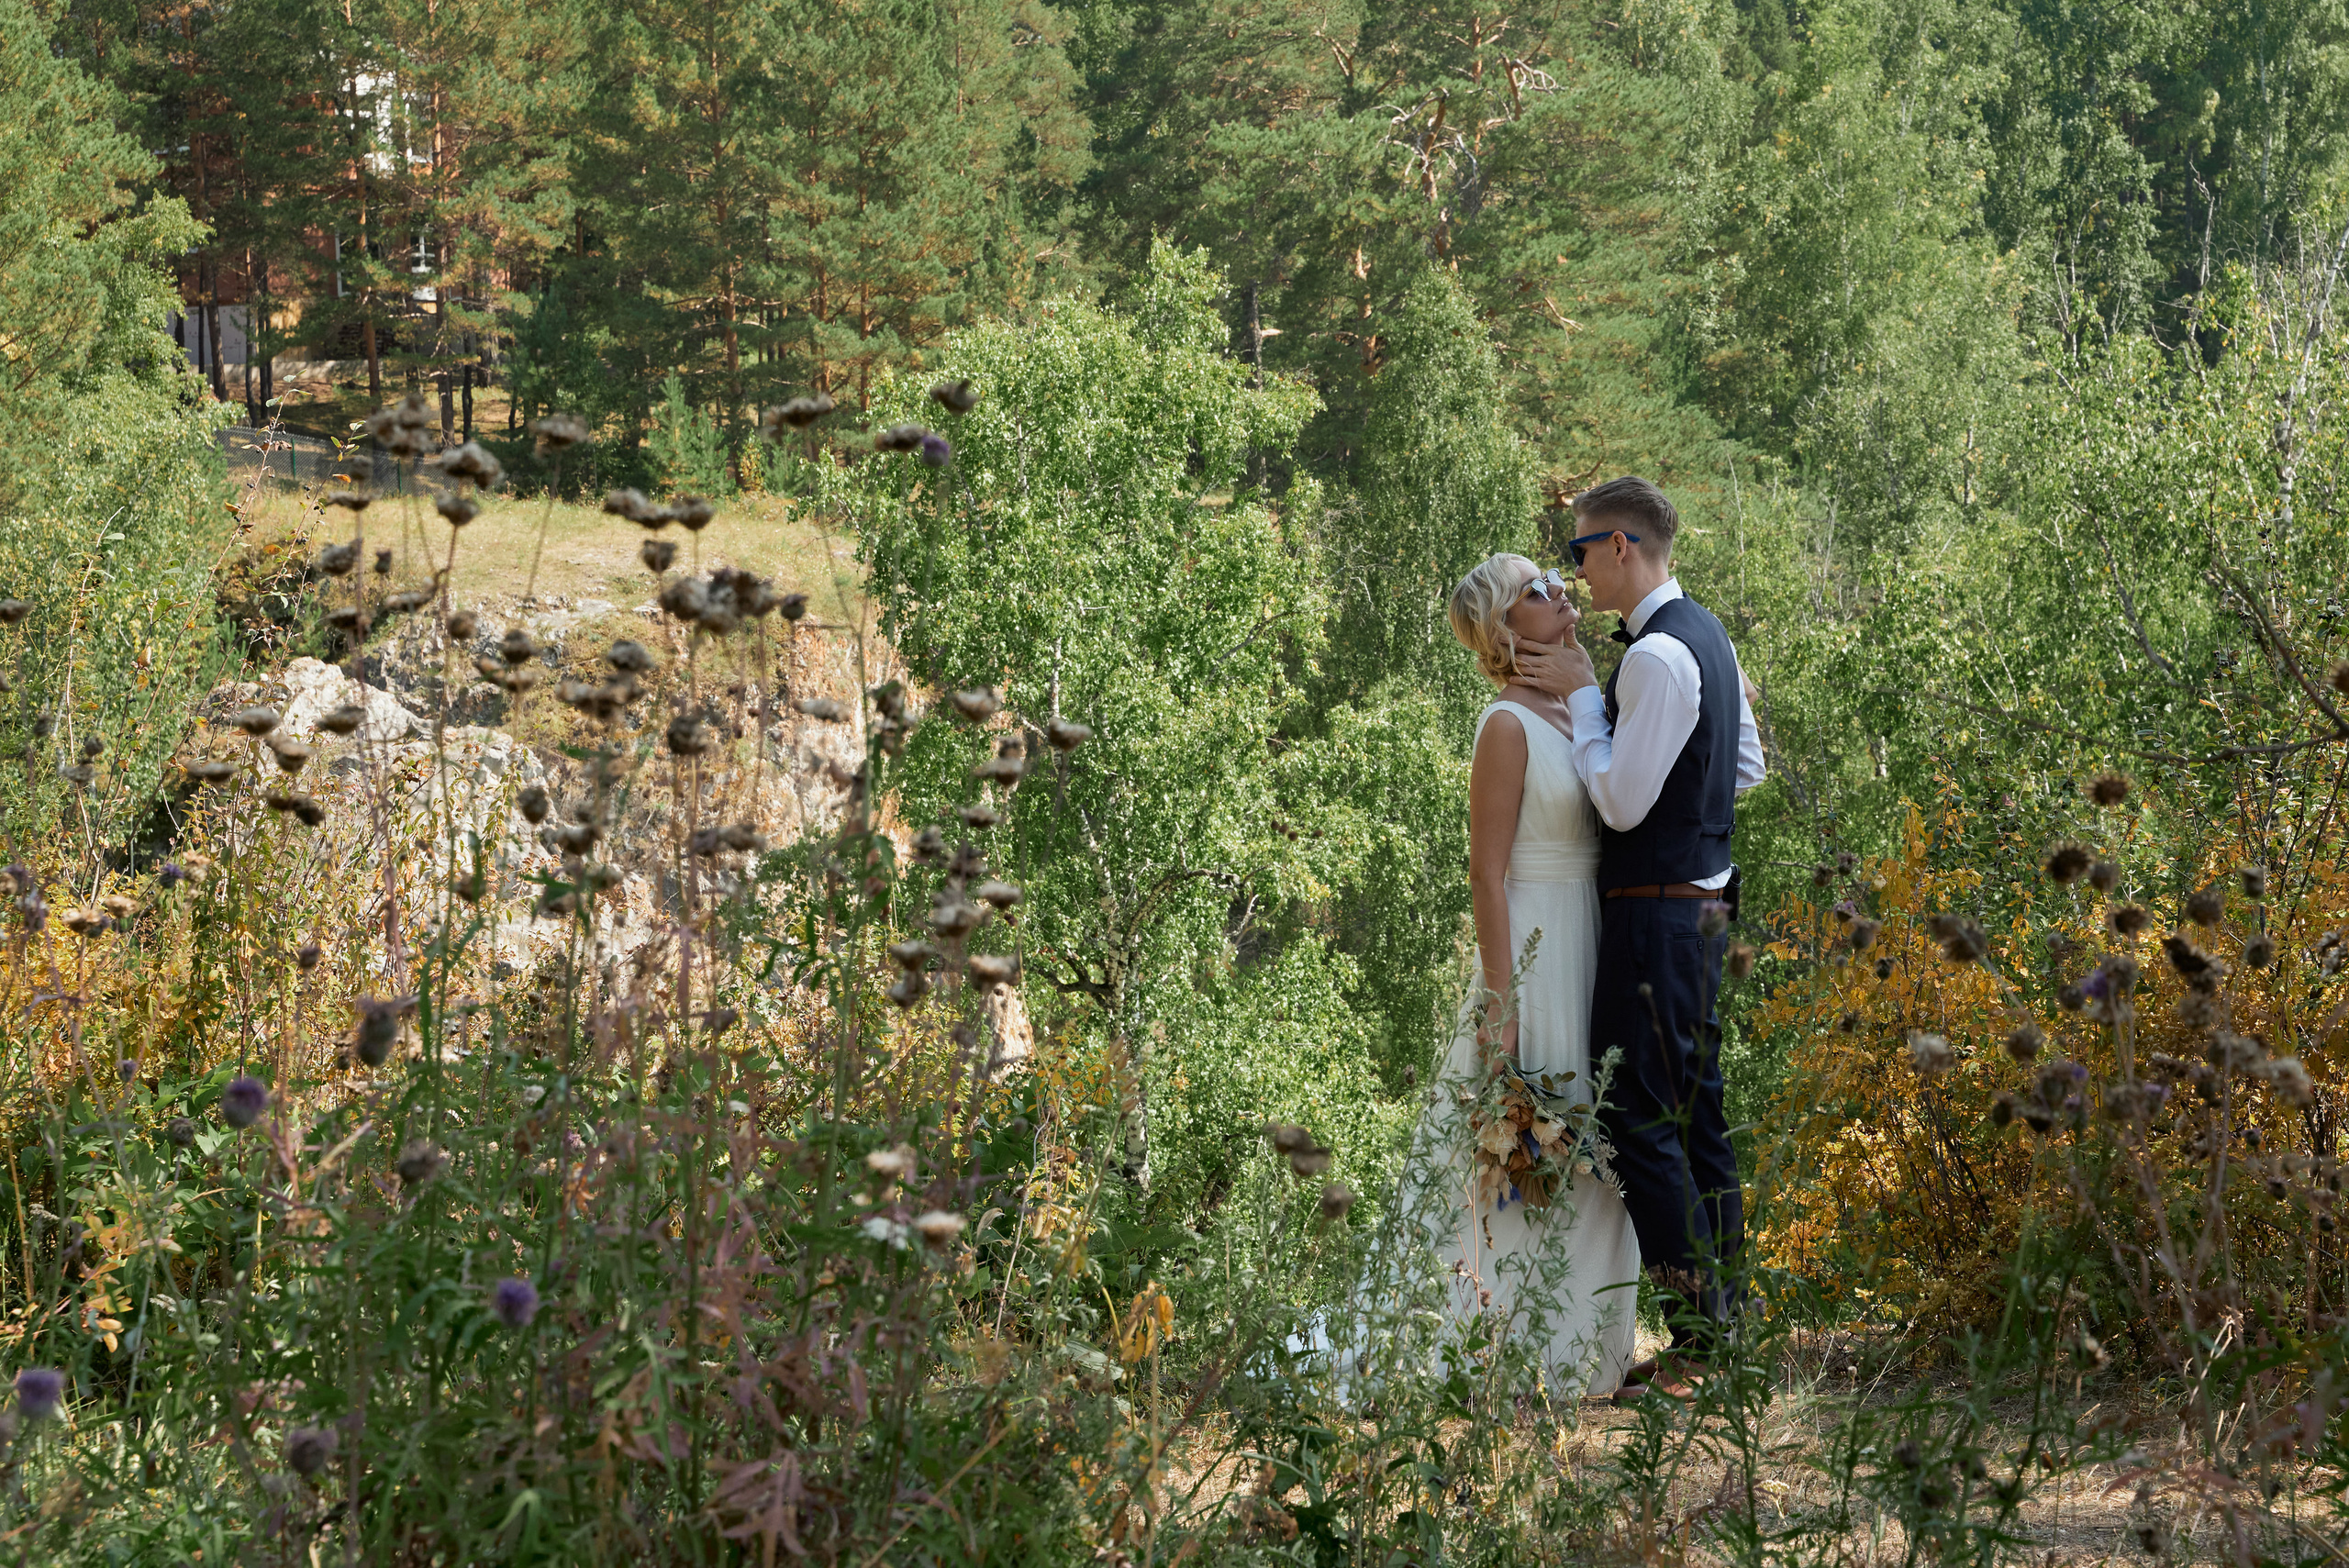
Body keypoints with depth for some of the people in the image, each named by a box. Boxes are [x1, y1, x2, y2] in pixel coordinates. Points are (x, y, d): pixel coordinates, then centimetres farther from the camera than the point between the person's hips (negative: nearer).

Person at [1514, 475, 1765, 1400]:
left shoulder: (1656, 655, -19)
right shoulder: (1708, 636, 13)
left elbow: (1622, 802, -20)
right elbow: (1747, 768, 22)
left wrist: (1581, 696, -13)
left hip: (1654, 909, -10)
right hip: (1703, 898, 10)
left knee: (1637, 1114, -8)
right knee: (1695, 1107, 14)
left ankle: (1696, 1331, -8)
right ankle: (1724, 1319, 18)